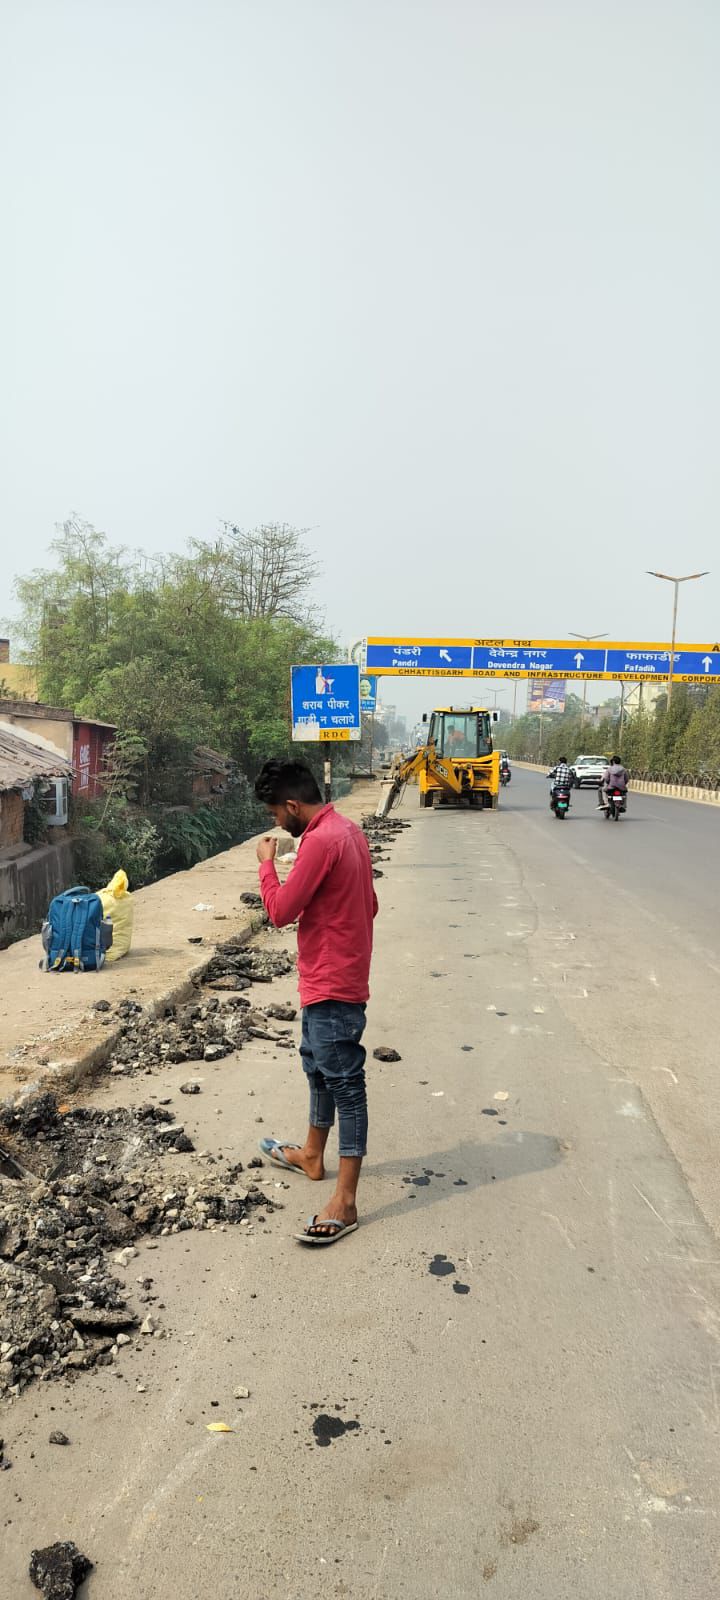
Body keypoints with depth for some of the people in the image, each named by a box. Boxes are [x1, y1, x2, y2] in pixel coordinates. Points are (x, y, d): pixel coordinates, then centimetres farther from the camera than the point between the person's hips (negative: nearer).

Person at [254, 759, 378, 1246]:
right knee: (318, 1063, 24)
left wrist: (267, 862, -6)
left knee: (344, 1082, -5)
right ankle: (312, 1155, 42)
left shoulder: (320, 841, -23)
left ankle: (345, 1202, 3)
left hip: (332, 983, -10)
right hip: (332, 978, 10)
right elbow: (369, 905, 16)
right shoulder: (349, 829, 8)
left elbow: (280, 911, -19)